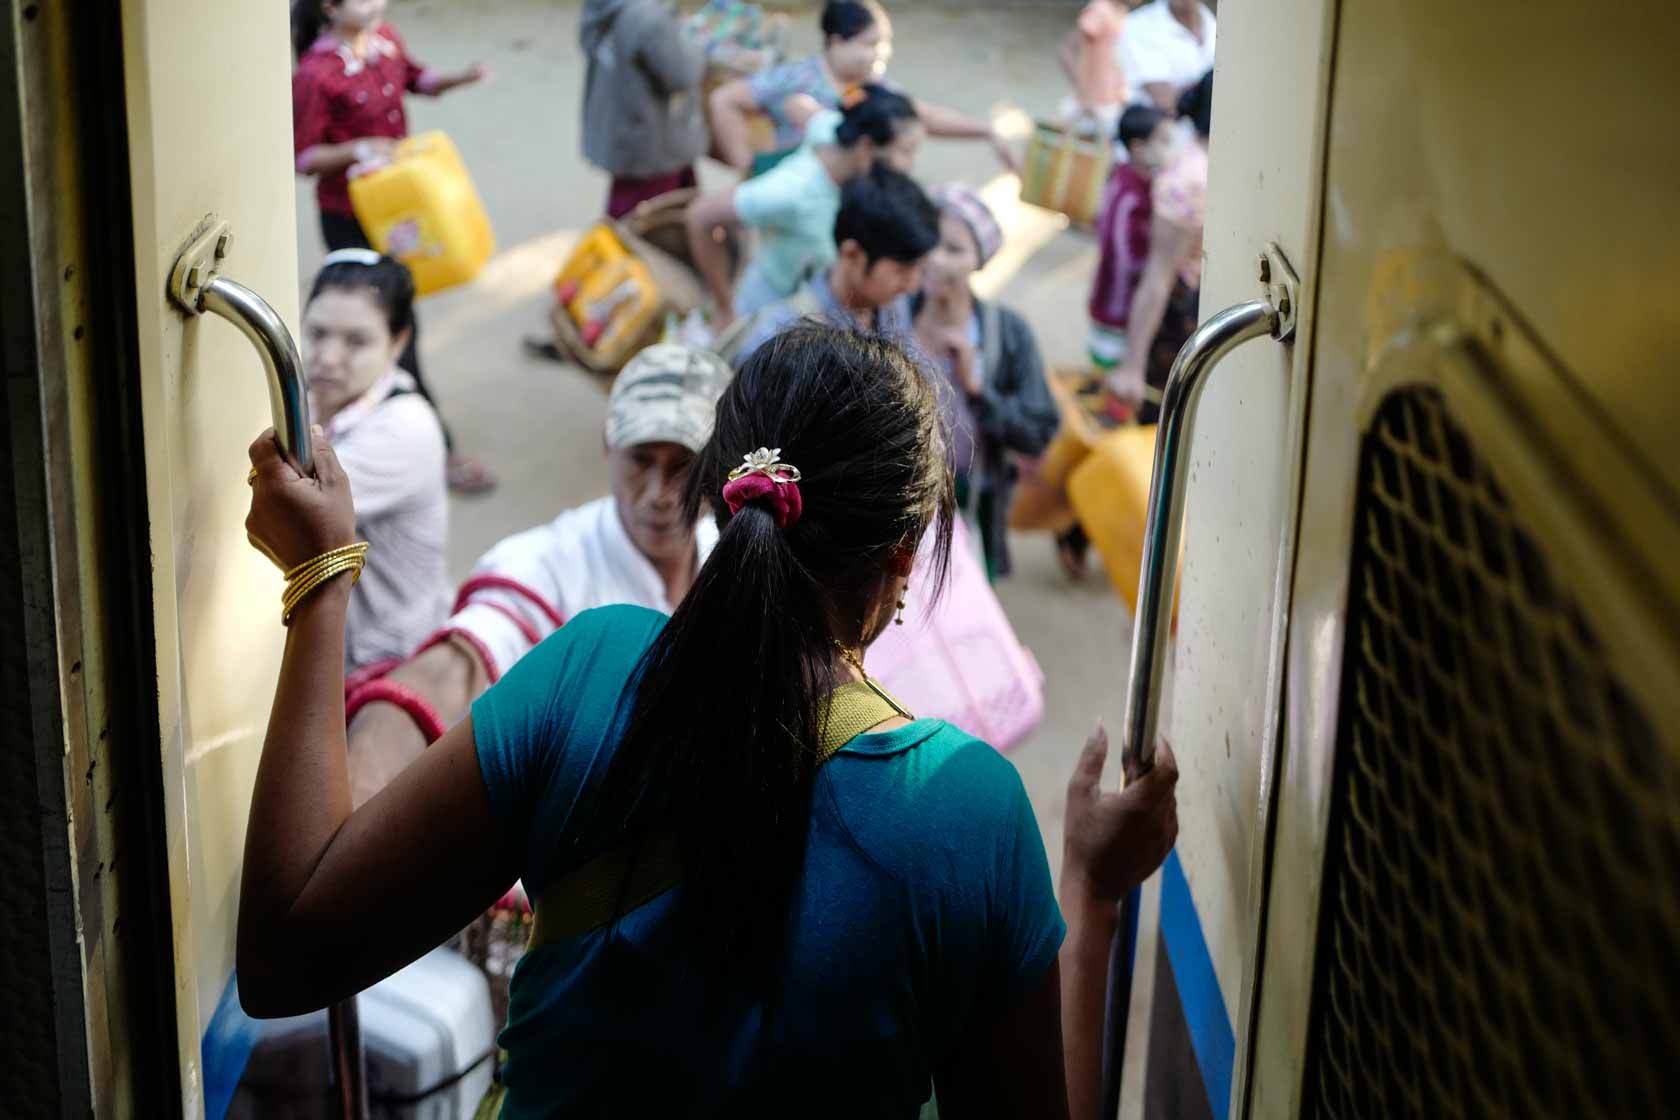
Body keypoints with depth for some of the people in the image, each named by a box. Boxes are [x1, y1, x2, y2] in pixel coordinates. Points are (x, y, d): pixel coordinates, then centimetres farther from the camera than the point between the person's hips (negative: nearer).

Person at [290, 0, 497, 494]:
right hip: (349, 218, -8)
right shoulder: (315, 74, -23)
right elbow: (302, 157, -16)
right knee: (395, 331, -1)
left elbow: (414, 79, 18)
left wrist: (460, 78, -2)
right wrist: (356, 149, -31)